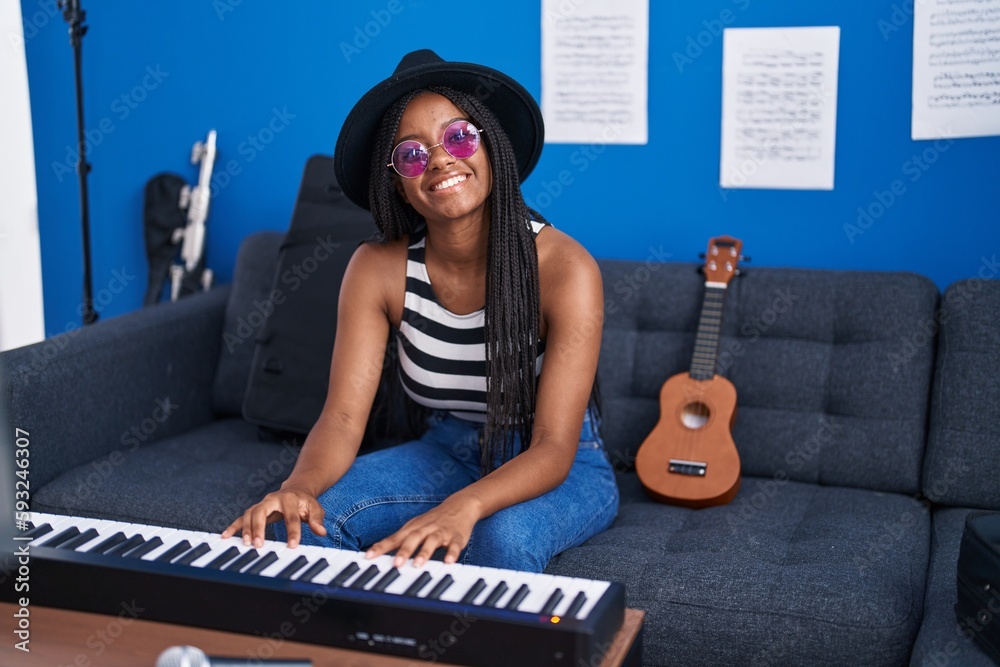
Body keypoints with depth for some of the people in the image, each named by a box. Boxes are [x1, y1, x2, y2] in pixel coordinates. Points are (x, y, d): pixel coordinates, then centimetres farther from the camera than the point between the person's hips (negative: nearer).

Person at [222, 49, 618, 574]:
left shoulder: (564, 268, -23)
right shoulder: (378, 269, -12)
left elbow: (554, 448, -27)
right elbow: (342, 417, -17)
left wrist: (463, 506, -47)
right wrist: (299, 486, -40)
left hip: (561, 468, -3)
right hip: (447, 452, 3)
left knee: (505, 532, -37)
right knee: (308, 517, -23)